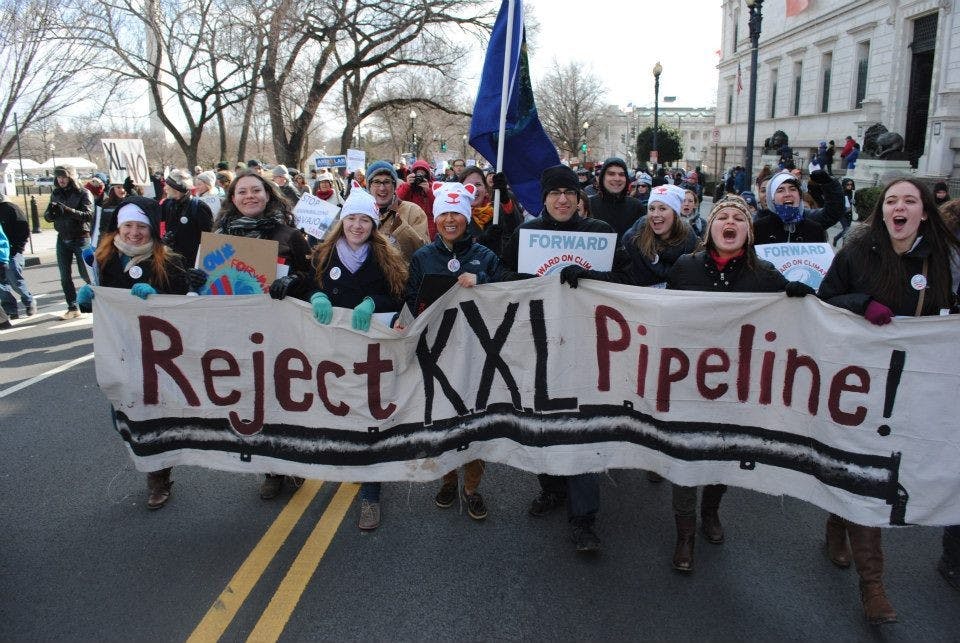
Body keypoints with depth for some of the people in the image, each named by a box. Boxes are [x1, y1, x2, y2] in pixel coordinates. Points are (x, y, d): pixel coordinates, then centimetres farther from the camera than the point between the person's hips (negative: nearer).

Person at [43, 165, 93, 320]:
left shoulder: (83, 194, -7)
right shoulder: (56, 194, 9)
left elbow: (88, 215, -19)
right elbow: (48, 217, 8)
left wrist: (66, 210, -29)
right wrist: (50, 212, -15)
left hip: (81, 238, -5)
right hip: (63, 239, 5)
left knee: (85, 273, -1)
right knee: (65, 277, 6)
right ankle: (73, 308, 13)